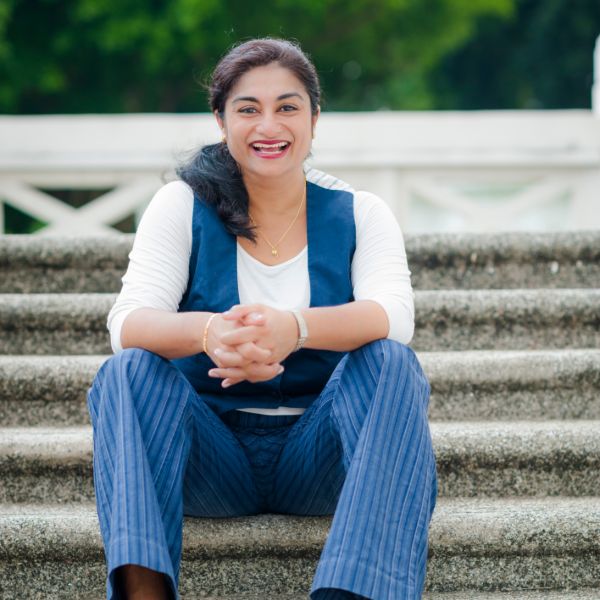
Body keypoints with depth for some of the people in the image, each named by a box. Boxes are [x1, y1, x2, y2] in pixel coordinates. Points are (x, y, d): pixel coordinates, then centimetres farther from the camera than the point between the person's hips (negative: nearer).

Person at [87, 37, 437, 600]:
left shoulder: (360, 214, 3)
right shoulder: (182, 207, 3)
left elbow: (393, 315, -18)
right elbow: (128, 322, -14)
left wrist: (294, 329, -40)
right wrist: (207, 332, -39)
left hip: (318, 460, 0)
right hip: (214, 460, 0)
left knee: (392, 364, -27)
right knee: (130, 371, -26)